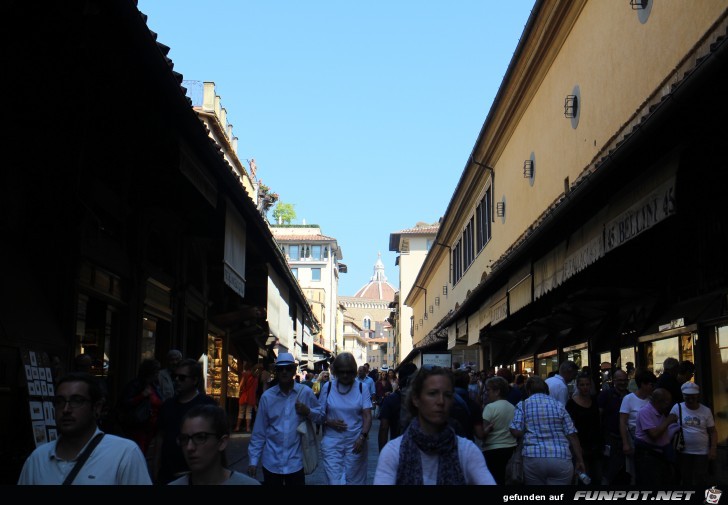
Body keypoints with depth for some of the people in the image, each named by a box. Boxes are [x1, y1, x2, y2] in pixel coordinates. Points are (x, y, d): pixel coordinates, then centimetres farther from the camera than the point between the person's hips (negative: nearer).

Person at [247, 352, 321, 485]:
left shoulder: (306, 392, -4)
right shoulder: (267, 396, -1)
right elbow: (259, 432, 3)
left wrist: (308, 412, -13)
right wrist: (253, 460, 1)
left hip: (295, 462, -1)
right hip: (271, 463, 1)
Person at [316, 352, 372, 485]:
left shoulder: (362, 388, 1)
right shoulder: (328, 387, 3)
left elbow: (367, 416, -4)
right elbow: (319, 414, 8)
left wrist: (362, 437, -19)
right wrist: (328, 422, -13)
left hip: (355, 442, 0)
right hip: (332, 443, 0)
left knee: (354, 480, 7)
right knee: (335, 481, -5)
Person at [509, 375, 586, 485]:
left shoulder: (522, 405, 6)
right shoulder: (558, 405, 10)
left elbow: (516, 432, -5)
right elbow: (572, 434, 5)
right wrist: (580, 460, 9)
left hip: (533, 458, -1)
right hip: (561, 459, 1)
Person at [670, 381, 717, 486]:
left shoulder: (706, 411, 1)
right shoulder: (677, 408, -4)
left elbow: (712, 431, 5)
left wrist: (713, 449, -4)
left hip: (702, 452, 0)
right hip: (683, 452, 0)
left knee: (701, 481, 2)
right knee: (685, 480, 11)